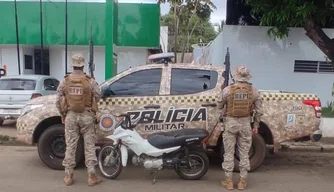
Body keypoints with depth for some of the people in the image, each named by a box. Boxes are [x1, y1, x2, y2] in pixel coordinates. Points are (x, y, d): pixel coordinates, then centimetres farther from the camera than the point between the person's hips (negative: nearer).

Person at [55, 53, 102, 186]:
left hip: (71, 116, 2)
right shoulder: (90, 81, -7)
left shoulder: (65, 81, 0)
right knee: (89, 145, 4)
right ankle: (91, 176, 6)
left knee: (70, 146, 8)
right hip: (86, 116, -2)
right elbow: (98, 96, 0)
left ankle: (68, 176, 15)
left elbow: (58, 101, 3)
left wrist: (62, 115, 15)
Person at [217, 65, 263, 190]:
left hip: (230, 123, -2)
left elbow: (219, 106, 3)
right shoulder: (253, 91, -2)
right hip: (246, 123, 2)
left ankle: (228, 181, 14)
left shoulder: (227, 90, -10)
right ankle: (242, 181, 18)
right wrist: (256, 126, 13)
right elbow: (258, 111, 3)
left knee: (229, 153, 7)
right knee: (244, 153, 11)